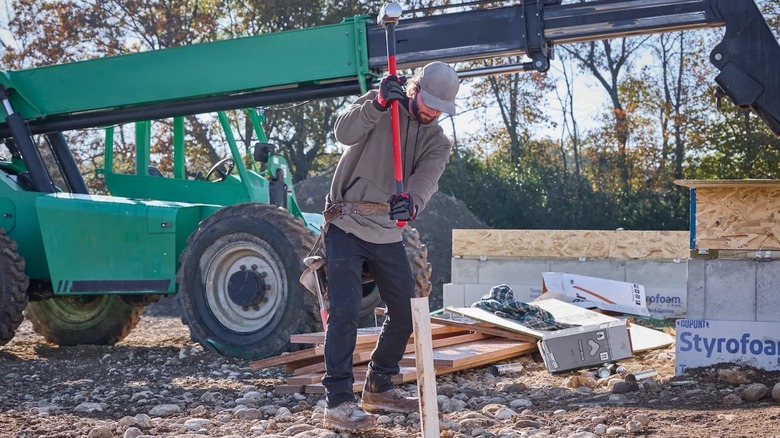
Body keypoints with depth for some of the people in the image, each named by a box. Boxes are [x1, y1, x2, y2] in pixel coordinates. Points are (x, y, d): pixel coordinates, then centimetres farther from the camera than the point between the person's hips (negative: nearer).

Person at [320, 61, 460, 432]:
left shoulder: (439, 144, 5)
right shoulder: (377, 106, -2)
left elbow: (425, 182, -15)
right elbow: (344, 132, -20)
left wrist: (411, 203, -38)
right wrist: (379, 104, -35)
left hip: (388, 235, 5)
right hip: (346, 228, -5)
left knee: (405, 312, 9)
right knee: (345, 311, -13)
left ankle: (378, 389, 27)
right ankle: (338, 401, -11)